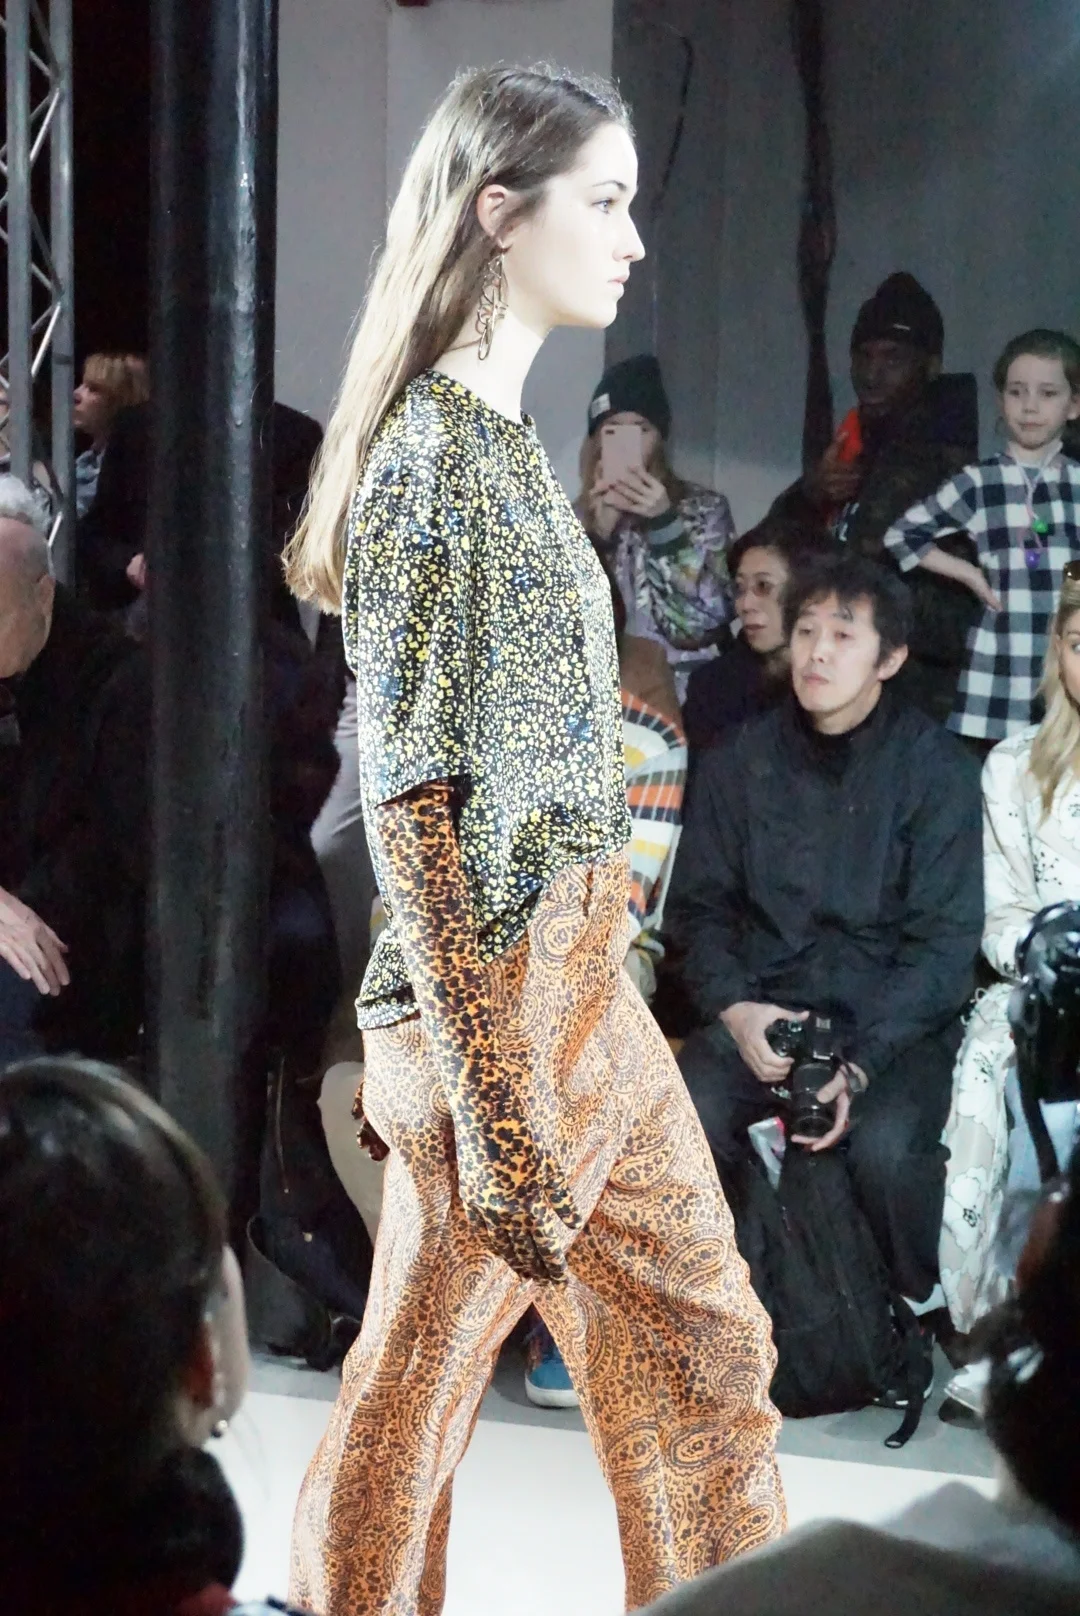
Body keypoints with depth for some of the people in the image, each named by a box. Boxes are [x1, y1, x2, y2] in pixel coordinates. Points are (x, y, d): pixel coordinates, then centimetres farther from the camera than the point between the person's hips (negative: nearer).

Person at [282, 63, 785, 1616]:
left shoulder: (507, 440, 13)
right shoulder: (430, 452, -15)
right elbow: (412, 800, -19)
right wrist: (492, 1098, -20)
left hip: (586, 985, 9)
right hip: (495, 1013, -9)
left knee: (706, 1354, 13)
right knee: (417, 1388, 4)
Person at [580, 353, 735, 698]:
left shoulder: (705, 510, 4)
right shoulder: (579, 516, 8)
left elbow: (707, 620, -8)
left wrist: (664, 521, -14)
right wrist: (599, 536, -11)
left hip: (680, 688, -1)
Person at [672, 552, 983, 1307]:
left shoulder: (938, 770, -5)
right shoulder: (740, 762, 5)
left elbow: (945, 939, -8)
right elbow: (701, 904, 8)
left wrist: (861, 1063, -21)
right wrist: (734, 1006, -13)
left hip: (896, 1017, -2)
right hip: (766, 1007, 3)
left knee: (886, 1145, -33)